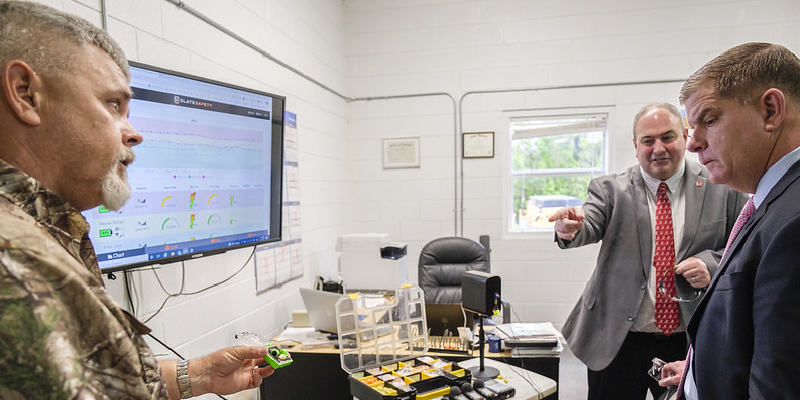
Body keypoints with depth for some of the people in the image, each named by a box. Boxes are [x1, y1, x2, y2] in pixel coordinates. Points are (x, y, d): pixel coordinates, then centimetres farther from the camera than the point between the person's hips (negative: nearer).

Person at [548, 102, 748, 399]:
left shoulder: (722, 190, 1)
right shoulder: (611, 189, -3)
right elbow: (590, 225, -18)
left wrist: (712, 264, -14)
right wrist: (571, 228, -42)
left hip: (691, 343, 2)